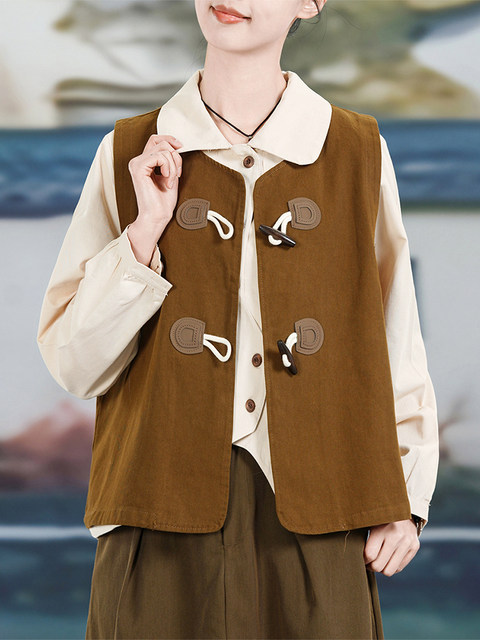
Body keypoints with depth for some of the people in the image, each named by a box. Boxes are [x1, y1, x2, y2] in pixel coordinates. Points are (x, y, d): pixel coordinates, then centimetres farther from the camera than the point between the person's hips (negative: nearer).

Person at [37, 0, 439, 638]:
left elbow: (396, 338, 9)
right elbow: (73, 363, 3)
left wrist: (401, 500, 2)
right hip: (165, 513, 0)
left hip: (313, 511, 0)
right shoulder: (129, 154, 5)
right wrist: (147, 231, -8)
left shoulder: (361, 152, 5)